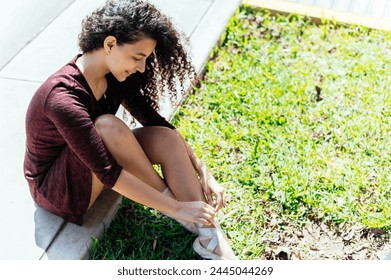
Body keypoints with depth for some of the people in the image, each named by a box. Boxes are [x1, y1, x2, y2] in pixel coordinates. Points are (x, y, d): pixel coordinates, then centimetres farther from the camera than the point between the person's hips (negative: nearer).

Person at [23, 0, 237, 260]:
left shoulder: (114, 75, -10)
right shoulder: (64, 98, -33)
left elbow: (155, 121, -4)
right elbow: (107, 172, -35)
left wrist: (204, 174, -11)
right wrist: (176, 207, -31)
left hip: (92, 172, 7)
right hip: (57, 188, -7)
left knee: (165, 137, -19)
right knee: (109, 126, -35)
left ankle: (211, 239, -21)